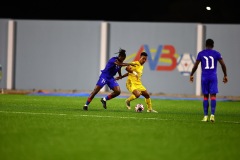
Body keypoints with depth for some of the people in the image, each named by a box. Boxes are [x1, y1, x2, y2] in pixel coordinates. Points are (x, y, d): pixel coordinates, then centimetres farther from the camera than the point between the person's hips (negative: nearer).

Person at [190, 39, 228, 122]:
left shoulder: (201, 54, 2)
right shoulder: (216, 54, 2)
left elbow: (195, 65, 2)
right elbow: (223, 65, -1)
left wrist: (191, 75, 13)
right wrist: (225, 75, 8)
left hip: (204, 77, 1)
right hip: (213, 77, -1)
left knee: (205, 96, 8)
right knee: (213, 96, -3)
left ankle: (205, 116, 5)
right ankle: (212, 115, -15)